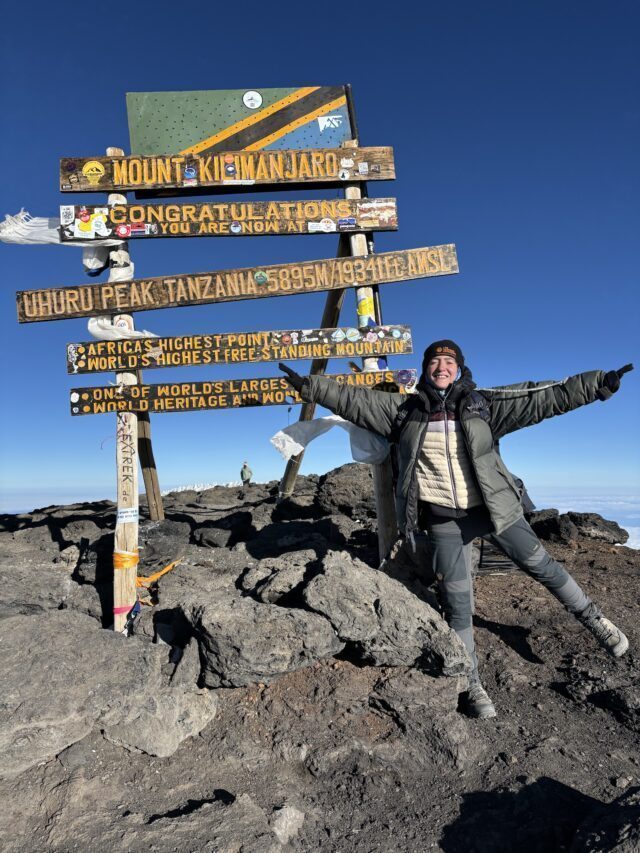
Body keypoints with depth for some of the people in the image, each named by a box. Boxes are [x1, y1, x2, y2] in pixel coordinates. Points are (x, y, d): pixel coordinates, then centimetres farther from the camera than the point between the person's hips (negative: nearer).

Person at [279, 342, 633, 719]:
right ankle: (473, 683, 25)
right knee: (457, 602, 7)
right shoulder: (403, 409, 0)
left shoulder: (484, 404, -2)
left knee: (540, 564, 15)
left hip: (495, 508, 0)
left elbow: (542, 398, -5)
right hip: (445, 520, 0)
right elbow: (354, 400, 0)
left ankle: (593, 617, 43)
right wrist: (310, 385, -4)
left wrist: (598, 385, -10)